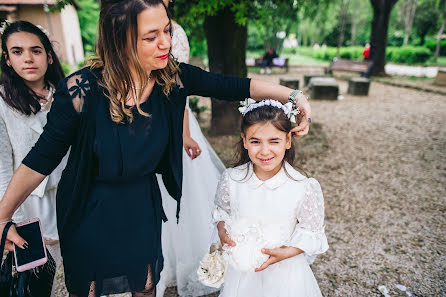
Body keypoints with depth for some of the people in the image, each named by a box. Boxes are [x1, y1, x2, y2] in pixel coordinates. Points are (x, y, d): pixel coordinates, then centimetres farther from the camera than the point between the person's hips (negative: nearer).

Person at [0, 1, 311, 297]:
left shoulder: (173, 77, -16)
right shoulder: (82, 89, -25)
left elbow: (234, 86, -12)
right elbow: (42, 158, -15)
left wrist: (294, 96, -23)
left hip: (143, 205, 3)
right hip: (90, 212, -2)